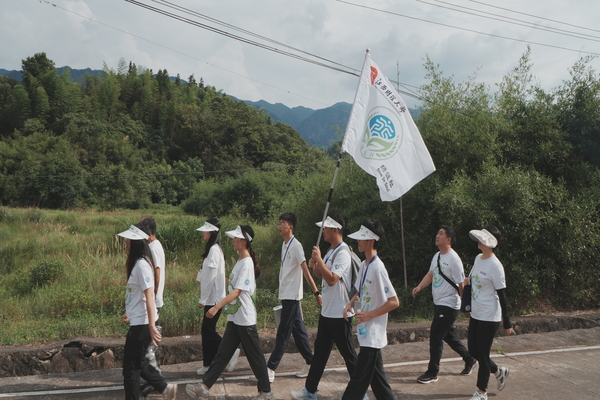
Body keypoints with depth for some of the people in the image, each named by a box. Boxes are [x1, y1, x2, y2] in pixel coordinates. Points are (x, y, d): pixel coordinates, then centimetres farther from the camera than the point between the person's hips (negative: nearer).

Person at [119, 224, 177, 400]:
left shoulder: (142, 264, -19)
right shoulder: (136, 262, 9)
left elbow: (149, 296, -24)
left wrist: (151, 326, -26)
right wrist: (130, 313, 26)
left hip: (142, 324, -10)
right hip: (137, 321, 10)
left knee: (130, 367, 2)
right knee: (138, 362, 20)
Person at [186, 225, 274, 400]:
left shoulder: (247, 263, -18)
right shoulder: (240, 261, 10)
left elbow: (237, 291, -25)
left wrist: (217, 307, -29)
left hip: (245, 319, -9)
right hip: (234, 317, 9)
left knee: (255, 355, 3)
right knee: (223, 353, 11)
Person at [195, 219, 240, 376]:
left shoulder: (214, 249, -16)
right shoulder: (212, 248, 13)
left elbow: (211, 276, -19)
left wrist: (203, 299, -15)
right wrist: (203, 298, 15)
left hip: (213, 298, -9)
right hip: (212, 298, 9)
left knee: (208, 331, -4)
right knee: (207, 331, 11)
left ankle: (231, 352, 5)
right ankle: (208, 364, 16)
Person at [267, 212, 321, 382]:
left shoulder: (296, 246, -15)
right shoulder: (284, 244, 12)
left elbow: (305, 271, -20)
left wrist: (316, 292, -22)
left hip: (292, 295, -9)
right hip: (286, 294, 9)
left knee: (283, 333, -5)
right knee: (298, 329, 14)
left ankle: (271, 368, -3)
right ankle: (311, 363, 23)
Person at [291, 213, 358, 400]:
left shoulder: (343, 253, -19)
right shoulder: (331, 252, 11)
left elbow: (332, 279, -29)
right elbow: (323, 275, 19)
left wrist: (319, 259, -24)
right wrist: (314, 266, 0)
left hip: (339, 314, -10)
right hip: (326, 311, 10)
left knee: (348, 353, 1)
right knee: (320, 350, 15)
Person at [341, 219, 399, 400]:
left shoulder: (378, 268, -20)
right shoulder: (364, 265, 6)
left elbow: (394, 302, -21)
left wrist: (369, 315, -20)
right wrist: (351, 304, 2)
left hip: (372, 334, -9)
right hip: (366, 332, 9)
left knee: (358, 380, -4)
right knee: (376, 377, 17)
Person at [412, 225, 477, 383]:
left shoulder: (454, 259, -18)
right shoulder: (437, 256, 8)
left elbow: (461, 285, -15)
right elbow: (430, 274, 14)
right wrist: (419, 287, -1)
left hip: (449, 305, -9)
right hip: (438, 303, 9)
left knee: (435, 336, -6)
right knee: (448, 335, 19)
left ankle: (432, 373, 5)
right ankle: (469, 359, 36)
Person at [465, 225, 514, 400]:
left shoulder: (495, 265, -19)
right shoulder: (478, 259, 5)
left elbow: (501, 295, -17)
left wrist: (507, 323, -14)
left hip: (489, 317, -8)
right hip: (475, 314, 8)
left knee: (482, 353, 2)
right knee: (473, 351, 15)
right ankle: (499, 372, 38)